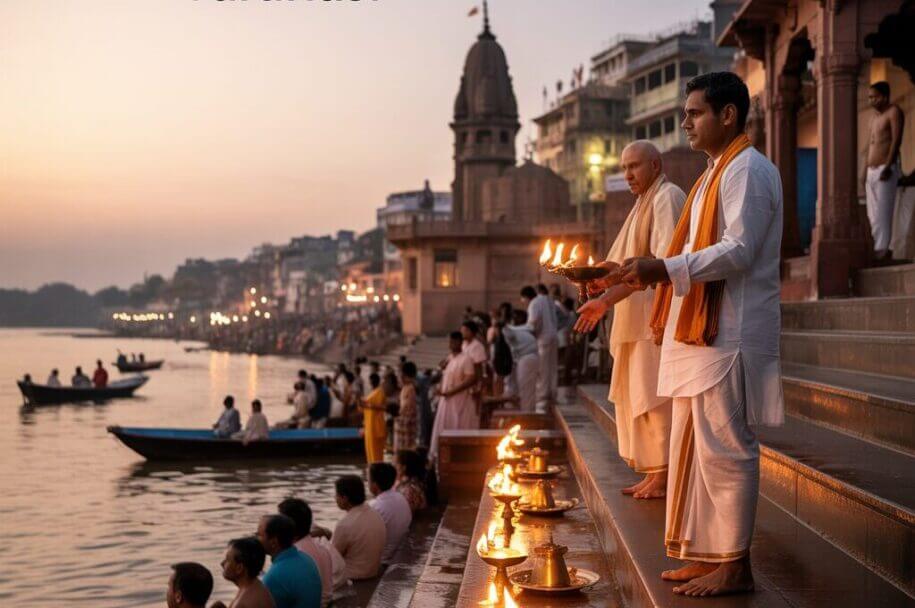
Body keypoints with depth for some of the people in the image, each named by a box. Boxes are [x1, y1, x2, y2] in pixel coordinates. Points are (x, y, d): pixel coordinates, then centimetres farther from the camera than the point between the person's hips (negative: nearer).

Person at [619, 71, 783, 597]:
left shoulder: (748, 170, -11)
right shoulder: (717, 172, 21)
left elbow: (739, 251, -21)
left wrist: (666, 269, -26)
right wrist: (650, 272, 17)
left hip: (728, 335, -10)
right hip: (701, 331, 10)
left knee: (725, 447, -5)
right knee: (696, 447, 12)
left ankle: (735, 566, 3)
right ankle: (709, 555, 20)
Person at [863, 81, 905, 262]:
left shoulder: (894, 112, -3)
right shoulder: (875, 117, 21)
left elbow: (896, 140, -13)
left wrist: (888, 167, -22)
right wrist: (866, 170, 14)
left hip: (885, 170, -8)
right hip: (871, 171, 8)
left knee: (882, 212, -13)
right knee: (872, 213, 4)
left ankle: (882, 249, -15)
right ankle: (876, 247, 5)